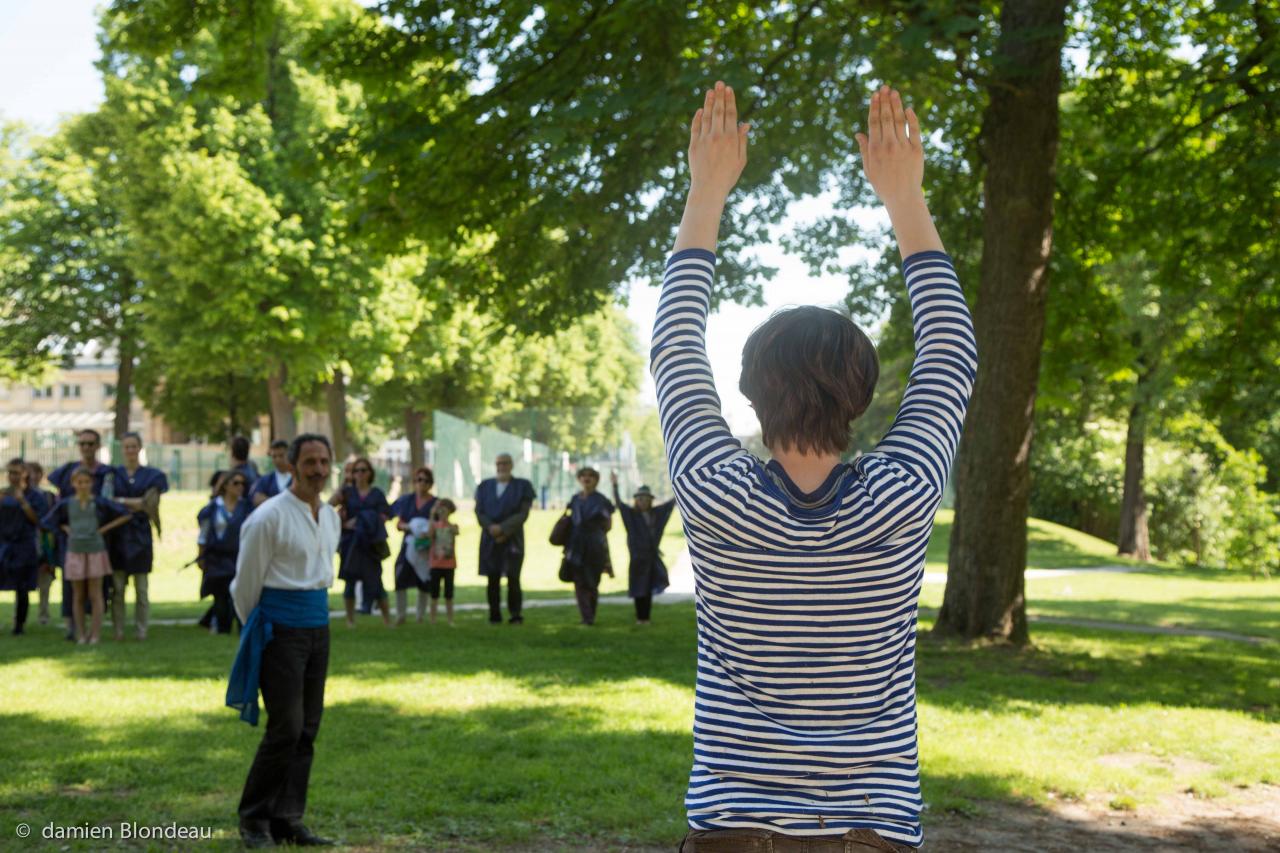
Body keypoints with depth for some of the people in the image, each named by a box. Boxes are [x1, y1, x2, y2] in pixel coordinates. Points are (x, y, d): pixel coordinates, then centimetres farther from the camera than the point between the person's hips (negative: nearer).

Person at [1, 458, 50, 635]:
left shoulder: (35, 495, 0)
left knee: (21, 589, 1)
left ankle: (19, 624, 11)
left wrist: (23, 502, -17)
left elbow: (38, 520, -7)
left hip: (25, 546, -2)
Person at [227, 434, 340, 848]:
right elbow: (245, 583, -3)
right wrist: (257, 631, 8)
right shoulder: (268, 518, -12)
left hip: (317, 627, 7)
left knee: (307, 729, 7)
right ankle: (253, 818, 8)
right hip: (280, 629, -7)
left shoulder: (332, 518, 11)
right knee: (285, 728, -8)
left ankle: (287, 821, 15)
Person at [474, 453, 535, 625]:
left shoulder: (522, 486, 4)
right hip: (490, 539, 3)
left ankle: (515, 616, -2)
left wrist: (503, 529, -14)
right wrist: (491, 528, -12)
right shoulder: (484, 486, 13)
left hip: (512, 539, -2)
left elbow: (523, 513, -5)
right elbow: (479, 512, 6)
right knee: (493, 579, 0)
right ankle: (494, 616, 6)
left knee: (513, 578, -8)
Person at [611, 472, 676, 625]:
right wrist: (615, 485, -28)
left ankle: (646, 617, 11)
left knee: (649, 589, 5)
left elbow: (671, 503, 14)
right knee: (639, 589, 2)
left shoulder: (656, 513, 7)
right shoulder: (631, 514, -3)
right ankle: (640, 618, 10)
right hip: (638, 556, -3)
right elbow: (619, 503, -16)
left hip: (652, 555, 3)